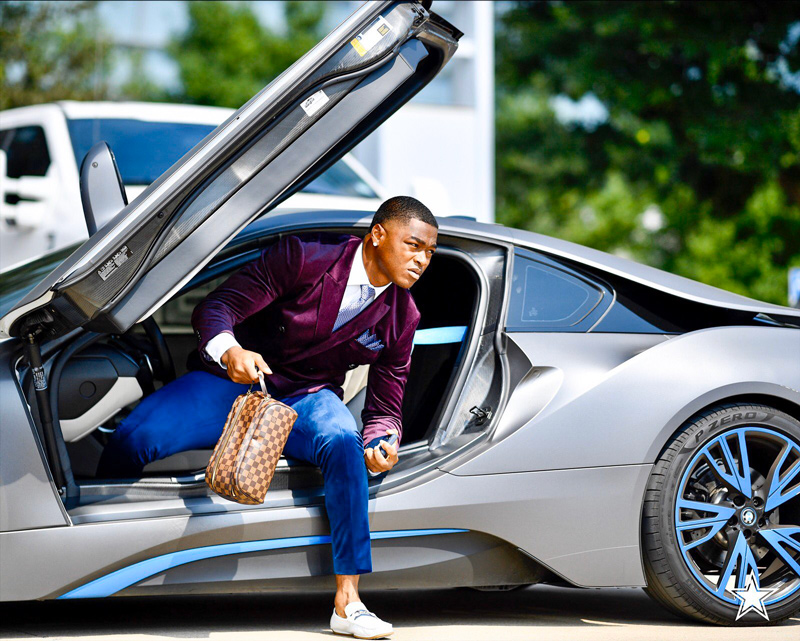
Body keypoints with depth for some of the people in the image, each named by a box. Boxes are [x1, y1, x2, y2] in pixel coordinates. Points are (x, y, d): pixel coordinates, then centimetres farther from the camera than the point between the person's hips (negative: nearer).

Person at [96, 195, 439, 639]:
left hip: (308, 399, 2)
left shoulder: (401, 318, 0)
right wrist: (229, 352, -39)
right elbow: (215, 307, -17)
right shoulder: (306, 256, -13)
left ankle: (347, 603, -35)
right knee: (132, 439, -28)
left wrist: (382, 443, -20)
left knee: (343, 443, -35)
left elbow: (385, 407, 5)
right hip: (234, 380, -2)